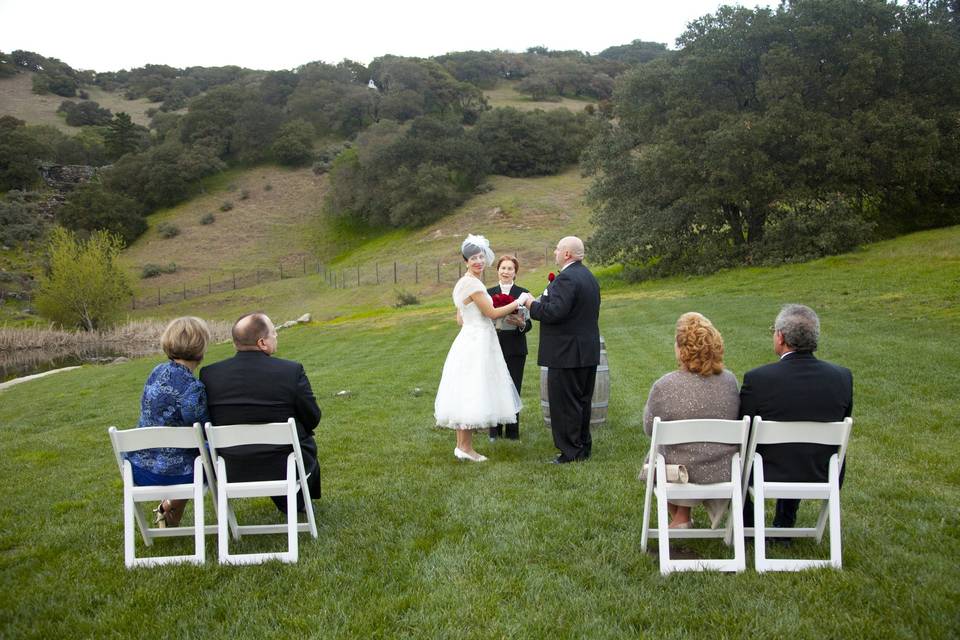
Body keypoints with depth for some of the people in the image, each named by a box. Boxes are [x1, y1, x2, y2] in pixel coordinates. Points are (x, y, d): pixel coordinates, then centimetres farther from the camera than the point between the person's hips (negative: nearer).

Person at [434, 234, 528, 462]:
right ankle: (466, 447, 1)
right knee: (471, 395, -5)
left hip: (468, 340, 10)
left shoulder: (463, 283, 15)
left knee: (466, 396, 12)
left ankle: (462, 445, 19)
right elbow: (492, 313, -14)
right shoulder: (473, 283, -16)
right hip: (476, 343, -10)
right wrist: (518, 302, -7)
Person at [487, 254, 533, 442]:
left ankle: (512, 430, 11)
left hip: (515, 349, -1)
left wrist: (521, 323, -22)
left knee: (513, 389, 1)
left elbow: (529, 324, -1)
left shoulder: (523, 293, 2)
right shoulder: (489, 293, 6)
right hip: (494, 347, 1)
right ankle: (495, 430, 13)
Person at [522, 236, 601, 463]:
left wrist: (533, 304, -11)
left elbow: (555, 311, -27)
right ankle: (583, 447, 25)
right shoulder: (590, 277, 14)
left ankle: (571, 451, 3)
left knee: (564, 403, -2)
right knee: (582, 401, 16)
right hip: (589, 351, 10)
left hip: (567, 354, -10)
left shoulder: (566, 279, -19)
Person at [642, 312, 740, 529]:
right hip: (725, 472, 4)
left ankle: (680, 517, 29)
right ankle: (716, 503, 26)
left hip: (681, 473, -4)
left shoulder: (664, 386, -20)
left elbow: (649, 428, -4)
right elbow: (733, 421, 7)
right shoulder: (730, 380, -9)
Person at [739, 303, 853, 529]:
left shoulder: (757, 379, -21)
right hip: (823, 477, 4)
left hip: (768, 477, -3)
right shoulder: (842, 377, -10)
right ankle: (784, 525, 42)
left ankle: (748, 526, 36)